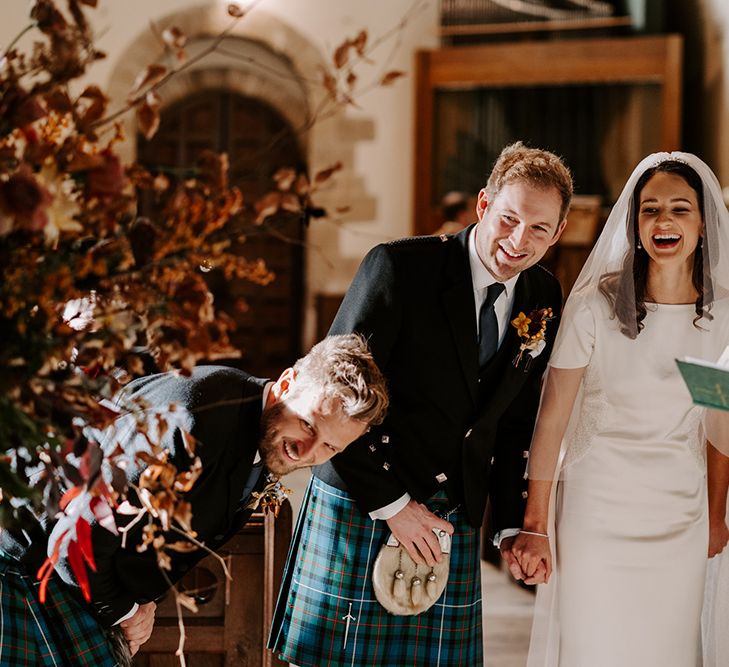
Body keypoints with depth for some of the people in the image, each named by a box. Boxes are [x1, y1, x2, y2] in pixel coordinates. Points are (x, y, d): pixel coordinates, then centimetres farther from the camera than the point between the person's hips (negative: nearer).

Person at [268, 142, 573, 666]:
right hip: (360, 507, -4)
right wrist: (390, 504, -13)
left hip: (456, 520, 5)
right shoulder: (400, 267, -13)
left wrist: (512, 526, 6)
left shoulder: (545, 300, 4)